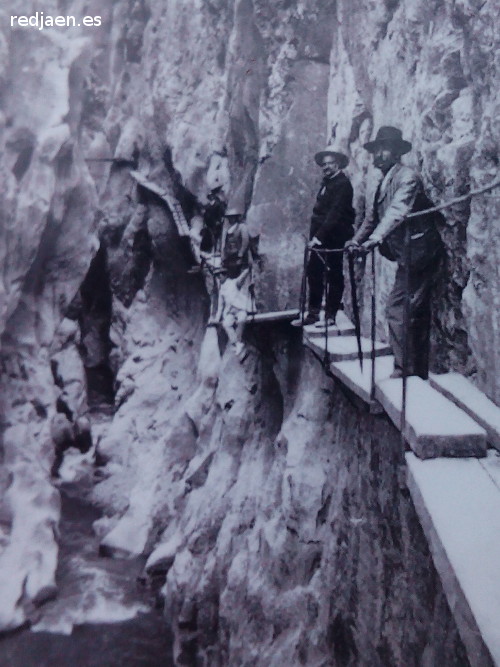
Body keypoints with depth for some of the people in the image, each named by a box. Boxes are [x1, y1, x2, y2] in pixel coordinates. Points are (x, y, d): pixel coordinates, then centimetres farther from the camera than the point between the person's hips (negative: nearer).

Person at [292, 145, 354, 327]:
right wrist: (314, 235, 6)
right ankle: (313, 314, 17)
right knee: (314, 273, 9)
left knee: (333, 276, -1)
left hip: (334, 238, -8)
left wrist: (319, 236, -24)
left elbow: (335, 213, -19)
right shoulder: (327, 182, 16)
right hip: (320, 237, 8)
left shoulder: (343, 184, -10)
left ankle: (330, 317, 5)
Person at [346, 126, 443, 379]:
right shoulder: (384, 183, 17)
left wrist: (375, 239, -38)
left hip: (416, 252, -10)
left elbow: (397, 212, -26)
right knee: (417, 313, 13)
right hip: (409, 256, 10)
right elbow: (374, 216, 24)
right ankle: (419, 373, 21)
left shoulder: (407, 177, -11)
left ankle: (405, 371, -10)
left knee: (398, 310, -14)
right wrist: (356, 240, 16)